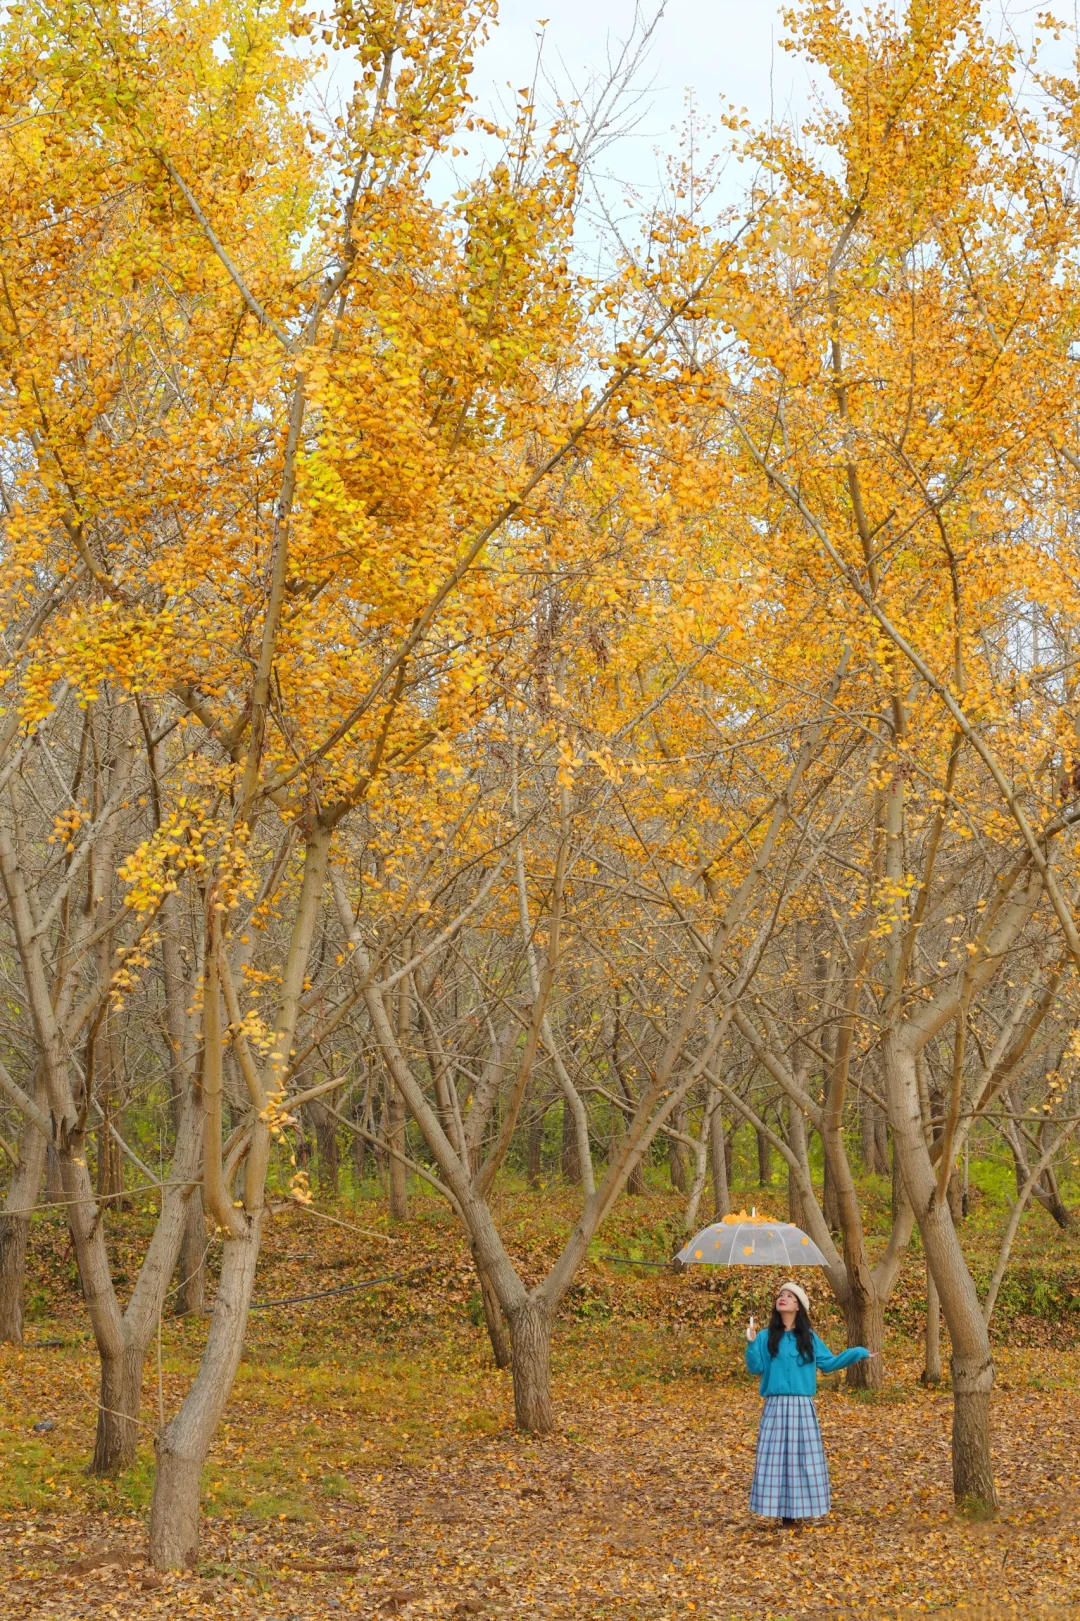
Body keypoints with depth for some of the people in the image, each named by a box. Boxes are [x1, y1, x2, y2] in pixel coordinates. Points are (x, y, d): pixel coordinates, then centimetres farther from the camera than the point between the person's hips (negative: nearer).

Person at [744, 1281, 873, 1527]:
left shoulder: (809, 1338, 8)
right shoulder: (766, 1336, 3)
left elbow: (828, 1364, 11)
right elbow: (755, 1368, -3)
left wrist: (858, 1352, 9)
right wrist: (751, 1344, -17)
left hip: (802, 1406, 1)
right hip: (776, 1406, -1)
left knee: (804, 1456, 1)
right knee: (775, 1457, -4)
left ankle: (800, 1509, 8)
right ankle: (783, 1511, 0)